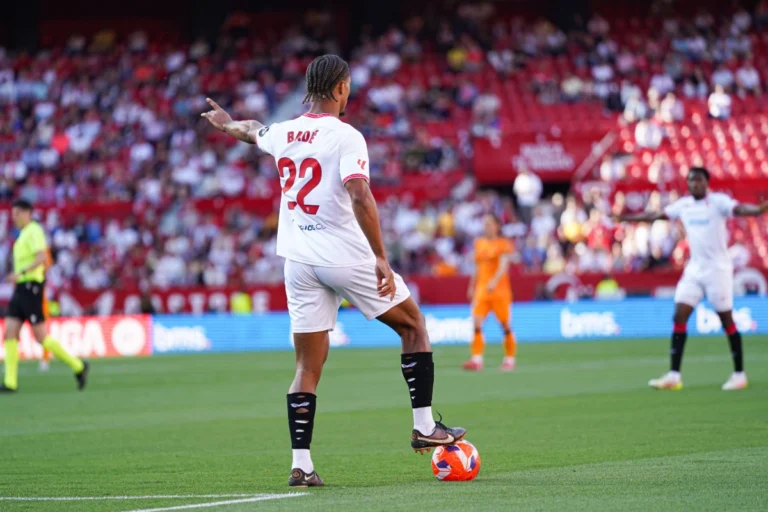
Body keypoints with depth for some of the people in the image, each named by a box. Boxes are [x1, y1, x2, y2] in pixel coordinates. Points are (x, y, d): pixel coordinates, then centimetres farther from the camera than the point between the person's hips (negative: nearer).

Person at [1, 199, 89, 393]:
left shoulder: (34, 231, -10)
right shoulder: (23, 234, 19)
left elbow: (42, 257, -25)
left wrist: (21, 273, -34)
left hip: (31, 288, -9)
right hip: (20, 290, 9)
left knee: (41, 336, -7)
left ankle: (77, 366, 6)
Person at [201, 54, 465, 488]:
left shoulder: (283, 134, 8)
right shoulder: (346, 137, -11)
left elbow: (253, 131, 32)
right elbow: (360, 197, -23)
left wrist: (228, 124, 56)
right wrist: (381, 258, -22)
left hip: (299, 260, 5)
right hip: (347, 256, -5)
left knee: (308, 366, 8)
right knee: (413, 326, 14)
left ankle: (301, 464, 0)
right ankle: (424, 427, 12)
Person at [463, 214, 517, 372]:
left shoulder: (503, 244, -3)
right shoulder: (479, 243, 12)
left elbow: (503, 266, -15)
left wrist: (494, 282, -31)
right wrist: (472, 287, 21)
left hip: (499, 289, -4)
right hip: (481, 288, 4)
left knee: (505, 325, 3)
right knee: (476, 323, -13)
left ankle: (509, 359, 15)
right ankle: (476, 359, -16)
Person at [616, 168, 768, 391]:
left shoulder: (718, 201, -10)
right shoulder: (683, 205, 8)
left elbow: (739, 209, -28)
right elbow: (655, 215, 21)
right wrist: (626, 218, 26)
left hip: (718, 269, -6)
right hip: (694, 269, 6)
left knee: (726, 320, 0)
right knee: (679, 317, -3)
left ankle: (739, 374, 10)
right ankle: (674, 376, -3)